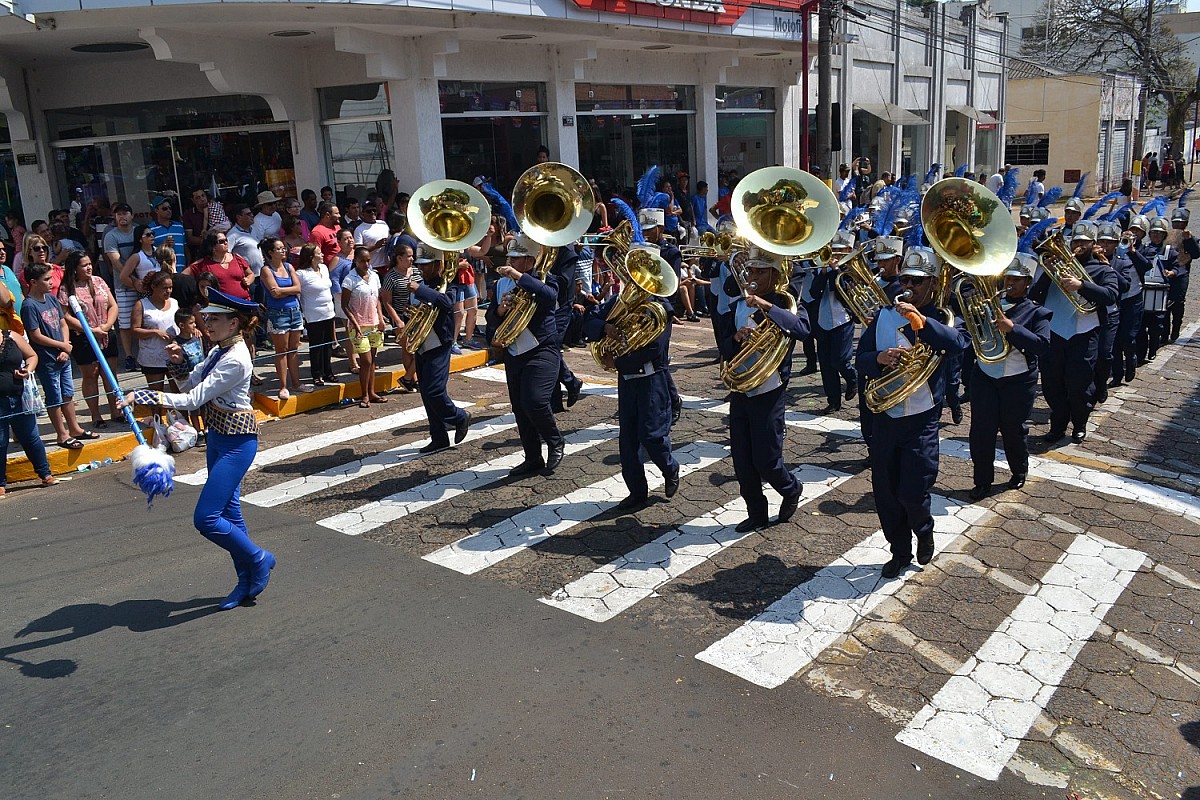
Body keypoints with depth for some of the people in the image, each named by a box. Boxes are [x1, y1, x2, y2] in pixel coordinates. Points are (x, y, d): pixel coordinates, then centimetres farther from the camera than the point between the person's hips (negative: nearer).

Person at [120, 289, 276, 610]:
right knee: (228, 512, 15)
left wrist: (141, 397, -27)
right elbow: (190, 385, 12)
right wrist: (178, 364, -7)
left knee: (206, 518, -9)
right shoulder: (219, 350, 7)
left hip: (237, 442, -10)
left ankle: (258, 560, 13)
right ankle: (247, 581, 28)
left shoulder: (235, 359, -23)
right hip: (218, 437, 10)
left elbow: (193, 399, -25)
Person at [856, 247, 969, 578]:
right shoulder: (884, 315, 8)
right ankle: (899, 550, 29)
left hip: (922, 418, -4)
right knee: (884, 491, 8)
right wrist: (879, 358, -16)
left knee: (912, 492, -6)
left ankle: (924, 531, 28)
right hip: (885, 414, 4)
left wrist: (921, 321, -35)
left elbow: (960, 343, -24)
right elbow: (861, 359, 6)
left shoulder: (941, 317, -3)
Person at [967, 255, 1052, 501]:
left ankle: (1019, 472, 37)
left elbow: (1042, 345, -18)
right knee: (981, 431, 0)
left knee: (1013, 430, 11)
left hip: (1018, 382, -2)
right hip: (984, 377, 2)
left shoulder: (1037, 313, -3)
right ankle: (982, 481, 14)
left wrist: (1010, 327, -29)